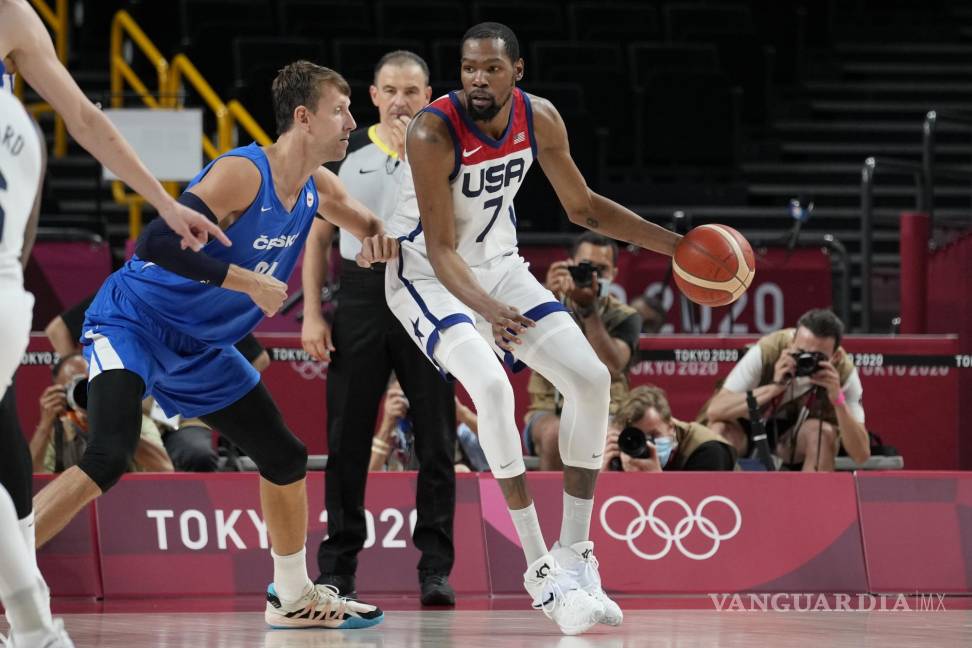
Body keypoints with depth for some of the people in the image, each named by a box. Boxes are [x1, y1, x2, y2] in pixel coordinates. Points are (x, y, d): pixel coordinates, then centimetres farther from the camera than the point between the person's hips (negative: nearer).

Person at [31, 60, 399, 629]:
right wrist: (247, 281, -30)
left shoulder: (318, 186, 1)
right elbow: (157, 243, -34)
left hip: (198, 347, 9)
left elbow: (368, 224, 21)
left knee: (285, 457, 16)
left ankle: (294, 597, 33)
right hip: (132, 322, -9)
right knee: (109, 458, -30)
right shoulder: (242, 173, -25)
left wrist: (378, 240, -4)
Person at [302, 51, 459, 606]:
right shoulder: (346, 151, 8)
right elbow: (319, 234, 10)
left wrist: (416, 158, -16)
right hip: (361, 296, 1)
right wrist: (312, 312, 3)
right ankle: (337, 568, 8)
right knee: (347, 438, 1)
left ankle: (436, 567, 3)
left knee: (436, 439, -2)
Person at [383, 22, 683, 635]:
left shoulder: (539, 118, -11)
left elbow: (583, 206, 4)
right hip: (427, 273, -6)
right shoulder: (433, 133, -28)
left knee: (591, 377, -7)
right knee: (491, 385, -29)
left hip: (499, 264, 6)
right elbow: (441, 249, -27)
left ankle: (575, 554, 2)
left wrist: (675, 245, -4)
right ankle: (541, 568, -20)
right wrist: (488, 310, -44)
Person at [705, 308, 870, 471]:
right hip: (748, 426, -1)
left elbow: (862, 454, -27)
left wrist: (838, 399, -41)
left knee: (824, 432, -32)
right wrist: (774, 387, -43)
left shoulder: (843, 372, -24)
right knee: (719, 430, -33)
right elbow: (714, 410, -34)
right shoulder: (767, 351, -28)